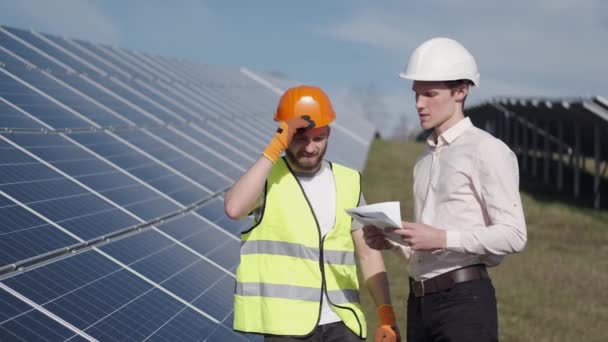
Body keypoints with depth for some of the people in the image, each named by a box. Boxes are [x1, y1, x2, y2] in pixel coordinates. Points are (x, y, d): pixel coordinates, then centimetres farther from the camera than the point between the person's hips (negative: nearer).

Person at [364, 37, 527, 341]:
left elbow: (513, 234, -14)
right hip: (420, 301, 8)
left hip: (464, 298, -8)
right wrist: (391, 242, 3)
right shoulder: (426, 159, 18)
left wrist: (441, 239, -20)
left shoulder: (486, 151, -6)